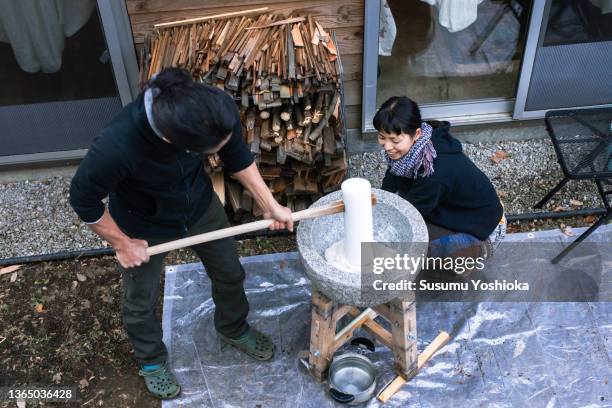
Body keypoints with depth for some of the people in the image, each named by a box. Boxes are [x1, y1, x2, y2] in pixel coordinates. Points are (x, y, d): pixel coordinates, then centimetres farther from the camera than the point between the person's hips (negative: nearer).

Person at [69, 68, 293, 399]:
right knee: (141, 302, 20)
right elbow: (83, 200, -23)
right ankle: (151, 360, 53)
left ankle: (233, 330, 54)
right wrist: (123, 245, -12)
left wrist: (270, 206, -7)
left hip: (201, 206, 4)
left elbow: (237, 156, -10)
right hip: (144, 226, -3)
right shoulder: (115, 148, -44)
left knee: (230, 274, 22)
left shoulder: (214, 111, -33)